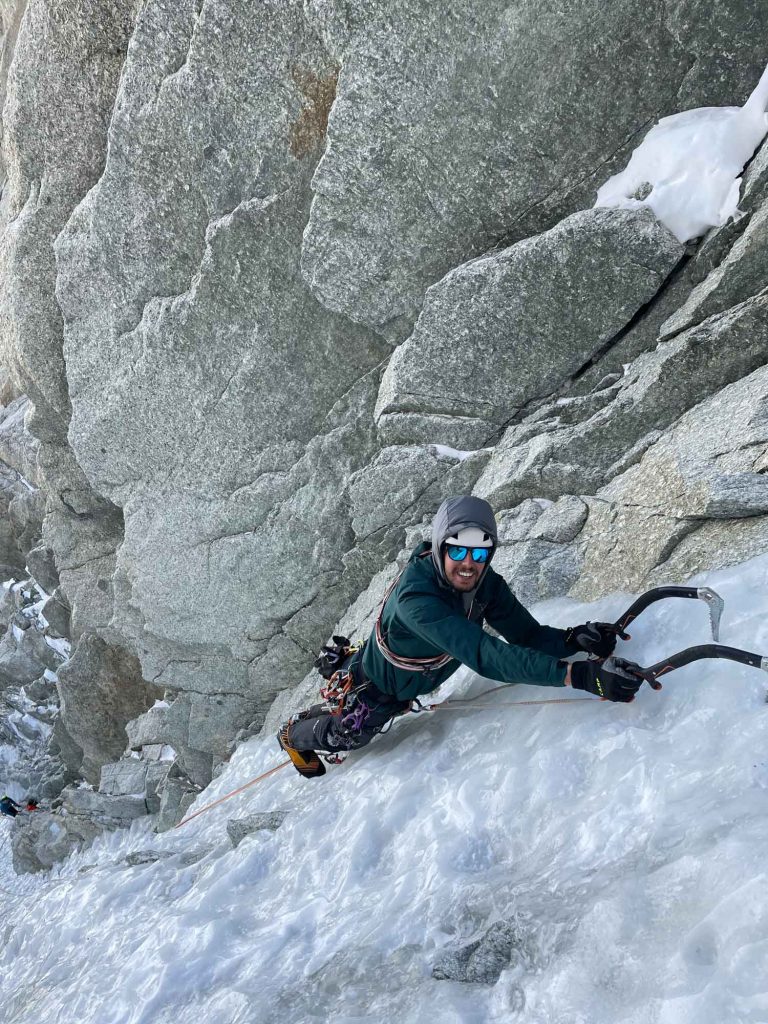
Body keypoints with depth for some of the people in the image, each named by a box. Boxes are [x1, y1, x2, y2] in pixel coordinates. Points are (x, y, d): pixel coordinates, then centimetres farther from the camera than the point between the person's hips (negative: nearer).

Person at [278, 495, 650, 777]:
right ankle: (292, 734, 51)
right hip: (373, 687, -6)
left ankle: (322, 711, 62)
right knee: (347, 735, 20)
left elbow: (527, 635, -22)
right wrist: (578, 674, -65)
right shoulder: (415, 598, -48)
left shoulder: (487, 584, -24)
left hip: (411, 688, 7)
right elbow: (484, 655, -58)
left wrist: (573, 639, -45)